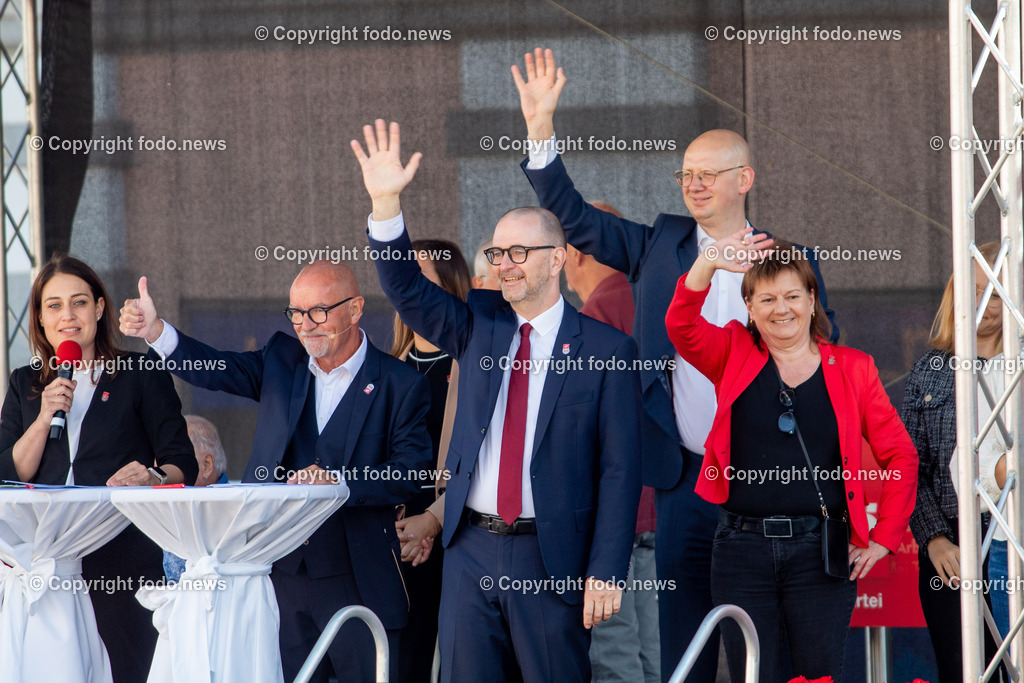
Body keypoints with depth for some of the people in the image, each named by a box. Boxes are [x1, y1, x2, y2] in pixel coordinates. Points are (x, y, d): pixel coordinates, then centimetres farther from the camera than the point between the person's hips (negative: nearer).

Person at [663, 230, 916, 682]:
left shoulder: (851, 369, 7)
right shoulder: (735, 357, 8)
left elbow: (900, 456, 9)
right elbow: (681, 327, -11)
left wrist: (882, 540, 3)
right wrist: (707, 266, -28)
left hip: (820, 549, -1)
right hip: (742, 549, 1)